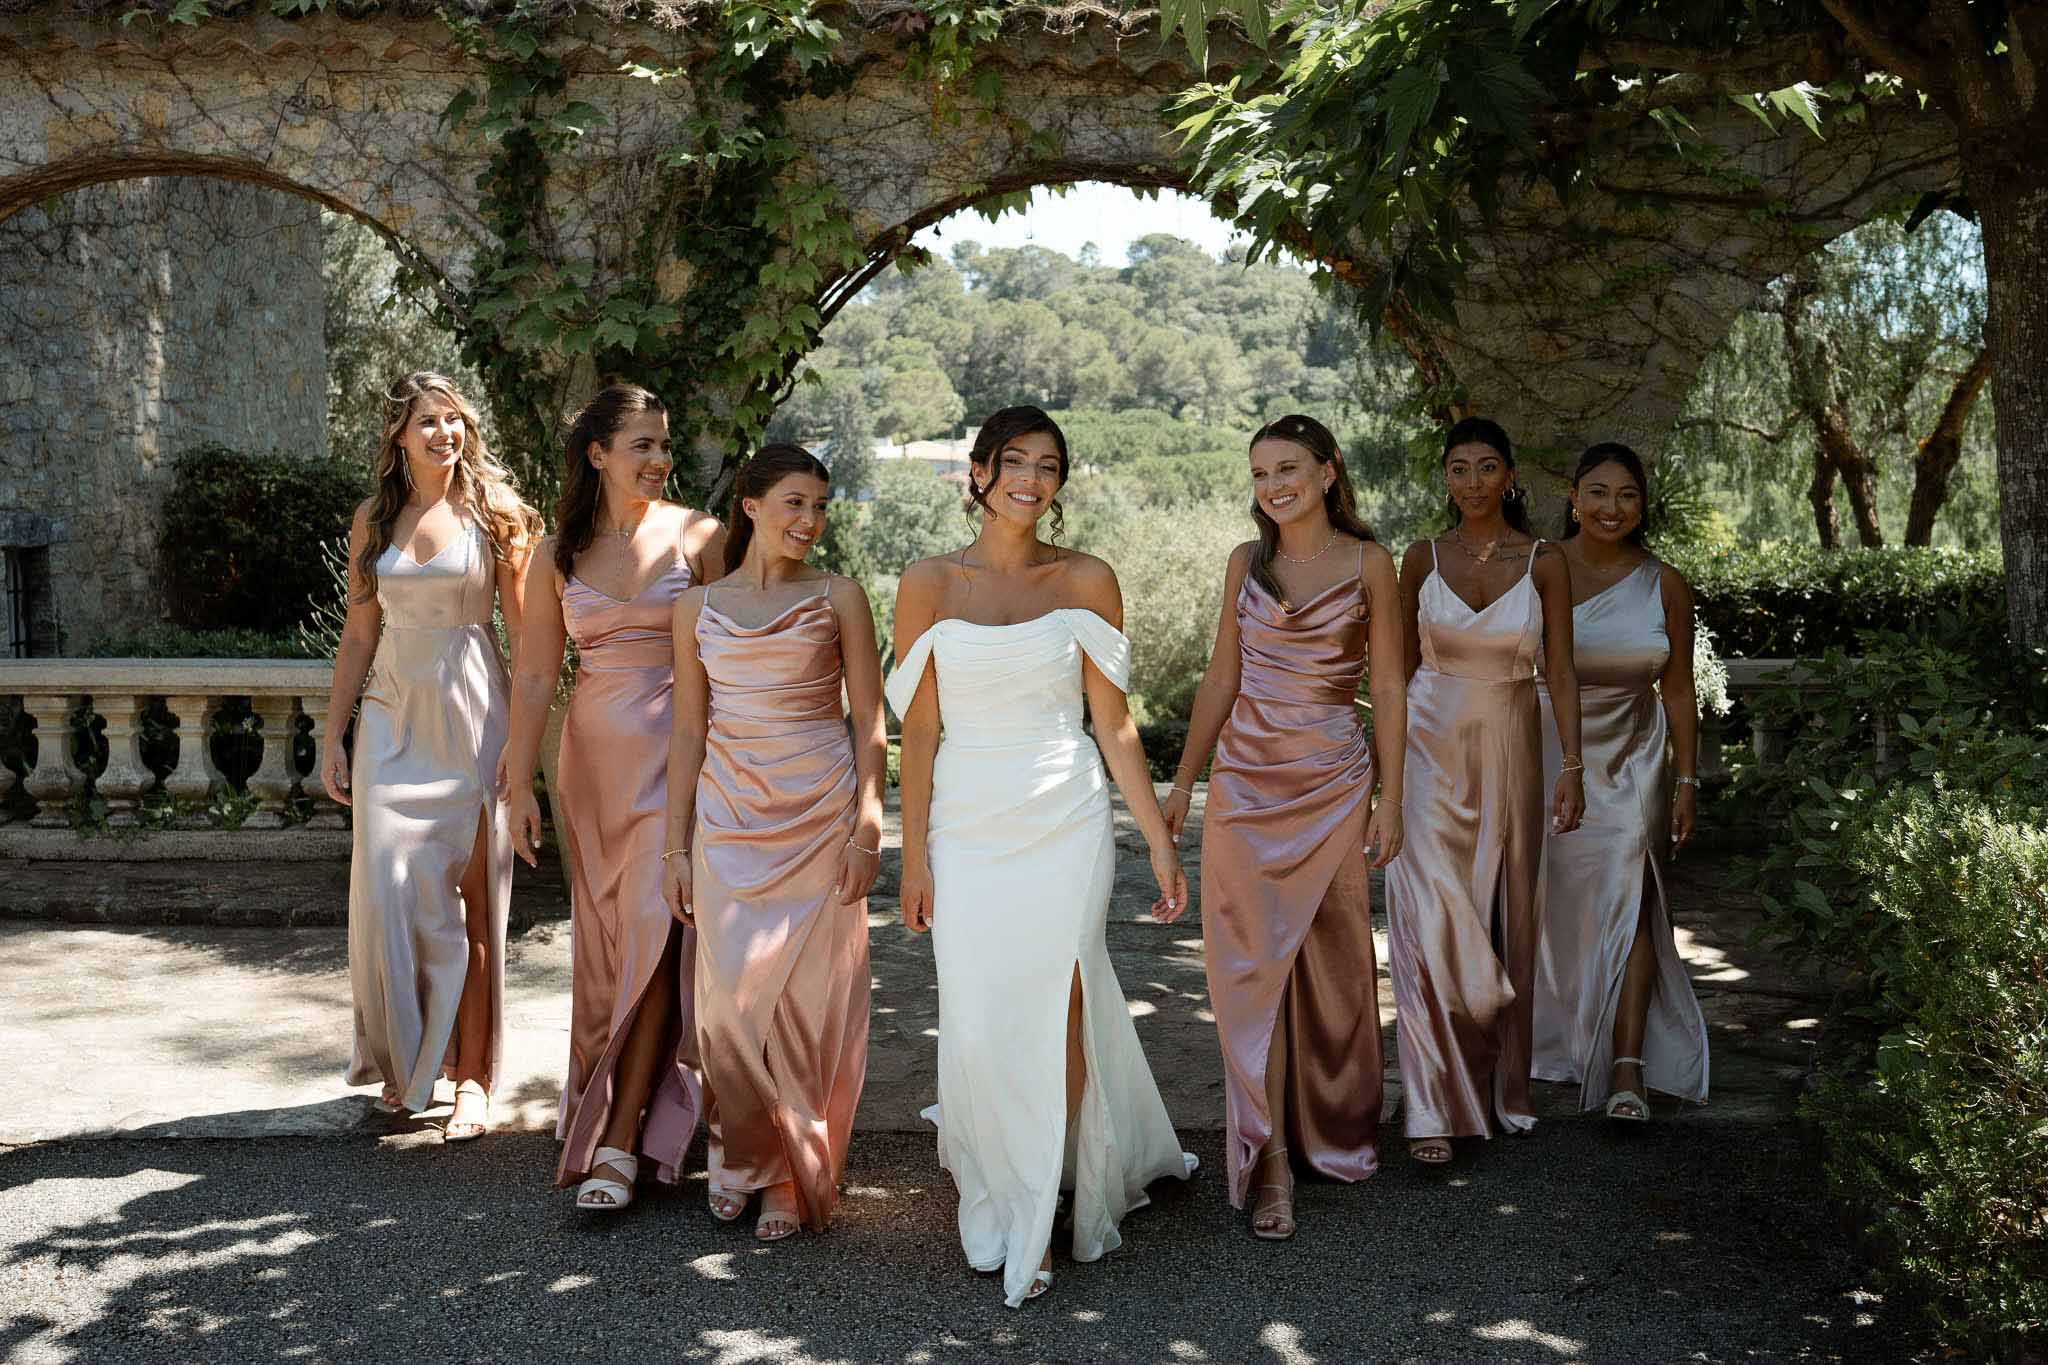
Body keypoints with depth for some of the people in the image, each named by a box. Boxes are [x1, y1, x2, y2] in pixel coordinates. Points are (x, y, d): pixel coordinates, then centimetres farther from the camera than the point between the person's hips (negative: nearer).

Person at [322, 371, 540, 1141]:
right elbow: (357, 636, 12)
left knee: (471, 898, -1)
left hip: (471, 718, -3)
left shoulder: (491, 513, 1)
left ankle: (471, 1075, 8)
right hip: (394, 721, 3)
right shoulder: (373, 520, 10)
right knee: (391, 889, -2)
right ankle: (403, 1060, 17)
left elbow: (523, 628, -1)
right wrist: (334, 738, 9)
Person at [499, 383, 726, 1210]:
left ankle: (619, 1141, -8)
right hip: (593, 754, 3)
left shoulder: (696, 536, -2)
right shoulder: (557, 554, 6)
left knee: (653, 932, -10)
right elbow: (535, 675, 7)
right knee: (603, 938, 11)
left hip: (677, 751, -3)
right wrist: (519, 783, 4)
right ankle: (607, 1097, 29)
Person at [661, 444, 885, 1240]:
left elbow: (870, 721, 1)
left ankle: (795, 1179, 17)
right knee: (731, 995, 0)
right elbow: (688, 732, 9)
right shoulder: (698, 608, 7)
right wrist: (676, 846, 5)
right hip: (730, 820, 1)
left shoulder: (838, 599, 2)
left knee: (810, 997, 2)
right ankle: (741, 1156, 23)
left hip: (820, 819, -1)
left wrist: (867, 829, -7)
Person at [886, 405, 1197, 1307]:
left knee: (1056, 1015, -2)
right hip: (967, 826, 1)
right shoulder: (929, 584, 1)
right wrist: (914, 856, 0)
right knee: (979, 1024, 2)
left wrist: (1160, 842, 2)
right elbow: (919, 730, 3)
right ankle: (996, 1207, 27)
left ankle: (1036, 1222, 17)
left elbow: (1113, 722, 4)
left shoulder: (1086, 581, 2)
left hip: (1066, 825, 0)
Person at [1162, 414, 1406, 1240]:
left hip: (1333, 784, -2)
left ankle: (1335, 1131, 29)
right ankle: (1269, 1163, 2)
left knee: (1331, 962, 7)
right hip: (1247, 780, 2)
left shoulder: (1367, 564, -1)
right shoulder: (1247, 563, 7)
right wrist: (1182, 783, 10)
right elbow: (1221, 679, 11)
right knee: (1250, 962, -2)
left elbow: (1389, 687, 0)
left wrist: (1390, 798, -5)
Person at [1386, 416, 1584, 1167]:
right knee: (1432, 917, -9)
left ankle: (1503, 1084, 24)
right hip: (1432, 746, 0)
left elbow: (1561, 673, 1)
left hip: (1510, 750, 1)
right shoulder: (1422, 558, 3)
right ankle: (1434, 1105, -7)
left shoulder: (1544, 563, 1)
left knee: (1505, 917, 8)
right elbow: (1402, 664, 9)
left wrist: (1572, 765, -6)